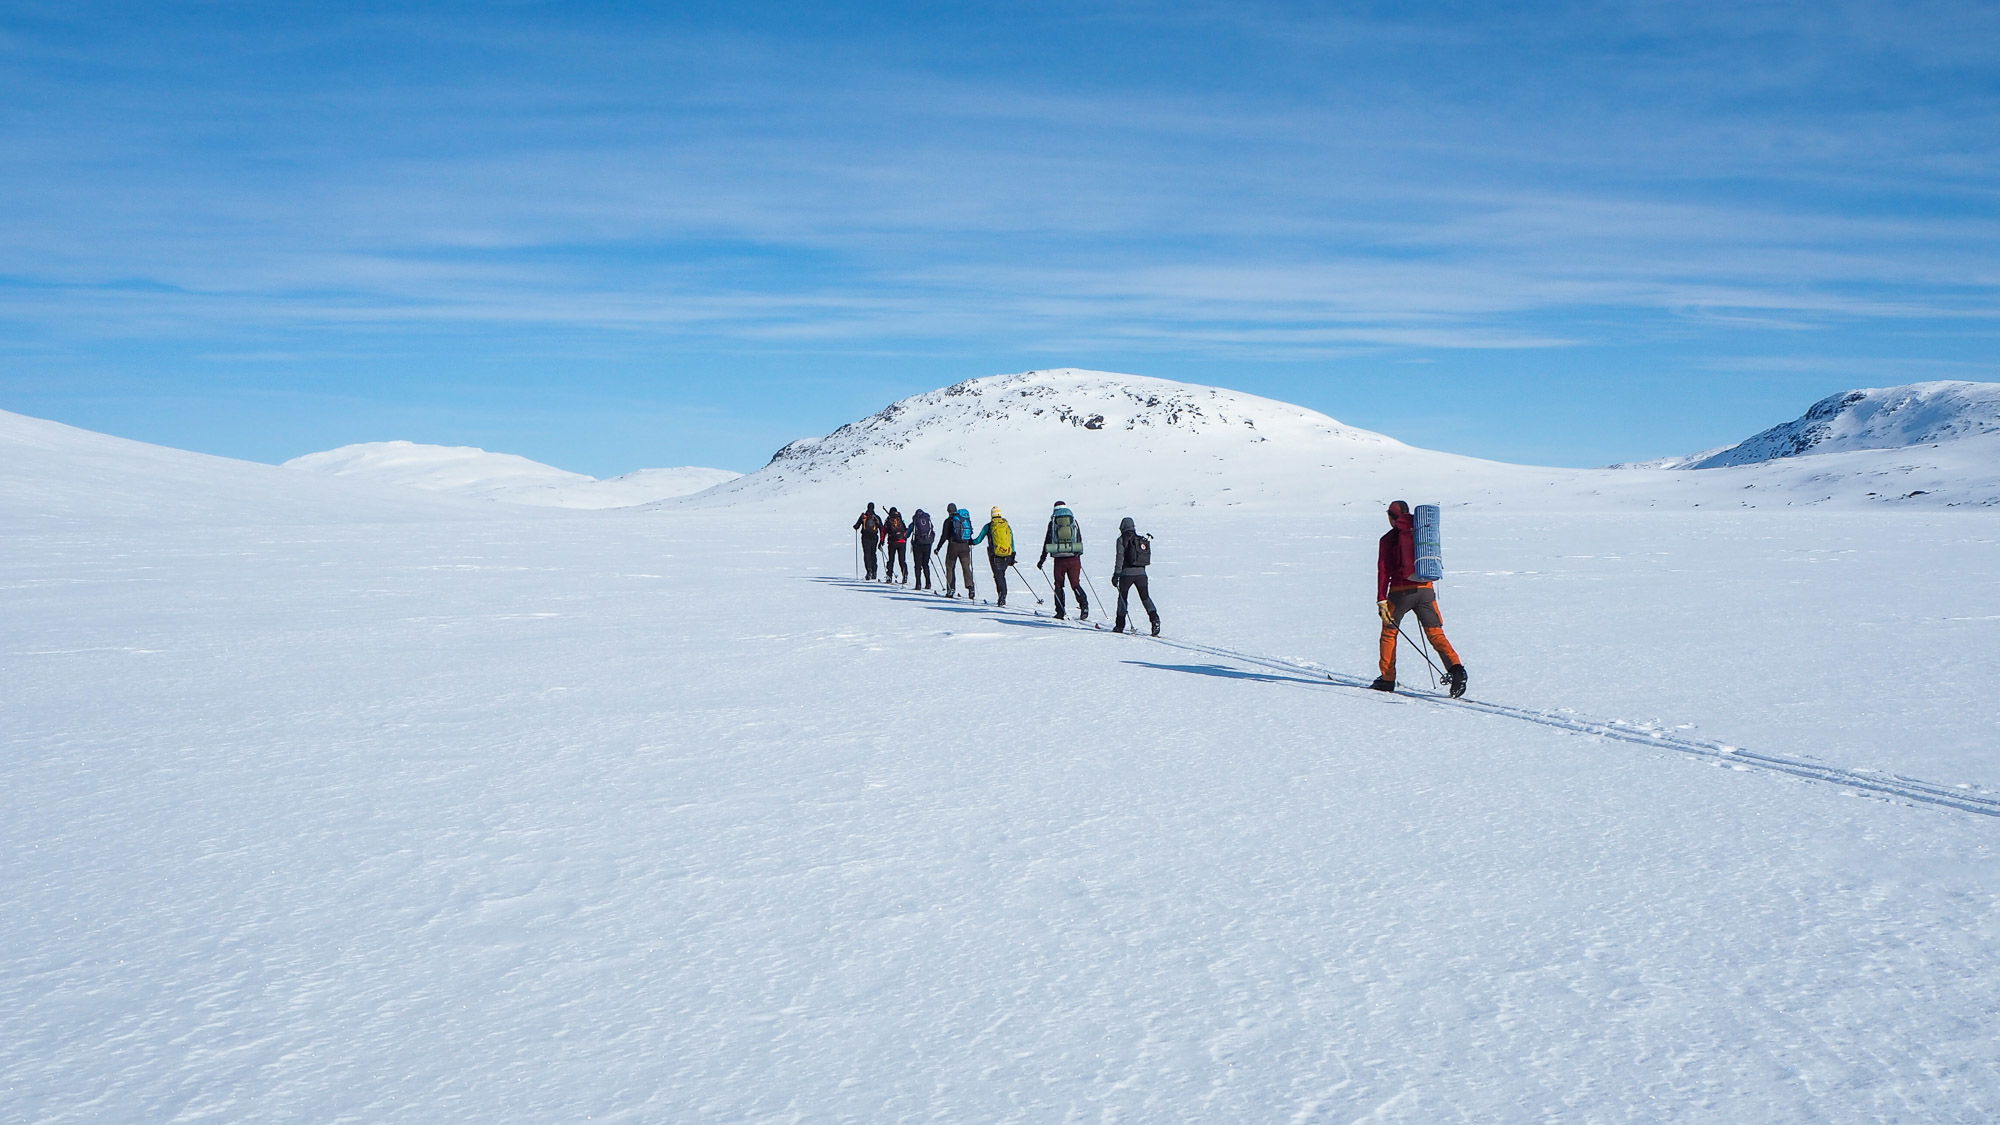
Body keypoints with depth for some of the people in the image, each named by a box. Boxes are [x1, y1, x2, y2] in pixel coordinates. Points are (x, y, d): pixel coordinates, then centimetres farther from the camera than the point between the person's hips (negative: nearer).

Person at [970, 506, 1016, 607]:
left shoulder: (988, 526, 0)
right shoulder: (1007, 525, 9)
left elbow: (979, 540, 8)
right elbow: (1012, 542, 9)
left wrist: (971, 542, 30)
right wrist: (1012, 557, 14)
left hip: (995, 555, -3)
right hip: (1007, 555, 3)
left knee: (998, 576, 0)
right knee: (1002, 575, 15)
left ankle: (1002, 596, -14)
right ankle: (1003, 598, 12)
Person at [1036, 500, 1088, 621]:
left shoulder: (1053, 522, 3)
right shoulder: (1074, 521, 8)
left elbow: (1047, 542, 3)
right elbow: (1080, 541, 13)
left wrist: (1042, 559, 9)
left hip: (1059, 559, -1)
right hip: (1074, 558, 1)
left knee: (1058, 585, 10)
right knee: (1075, 584, 6)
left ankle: (1060, 612, 7)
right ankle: (1084, 605, -14)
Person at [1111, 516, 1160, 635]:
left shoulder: (1122, 540, -4)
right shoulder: (1142, 539, 11)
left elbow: (1120, 557, -11)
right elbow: (1148, 557, 14)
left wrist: (1116, 574, -10)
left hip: (1127, 572, -4)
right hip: (1141, 572, 4)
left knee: (1122, 597, 10)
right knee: (1145, 597, 9)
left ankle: (1120, 625, 14)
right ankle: (1154, 618, -13)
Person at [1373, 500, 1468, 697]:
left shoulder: (1388, 539, 0)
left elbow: (1383, 570, -6)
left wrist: (1381, 600, -8)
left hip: (1400, 591, -3)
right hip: (1426, 590, 3)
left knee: (1389, 633, 15)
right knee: (1436, 634, 2)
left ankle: (1387, 679, 15)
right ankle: (1455, 667, -22)